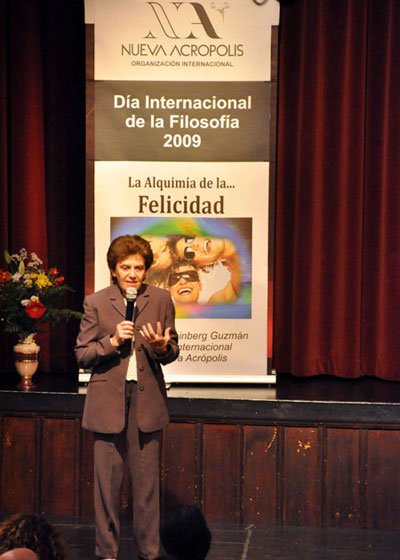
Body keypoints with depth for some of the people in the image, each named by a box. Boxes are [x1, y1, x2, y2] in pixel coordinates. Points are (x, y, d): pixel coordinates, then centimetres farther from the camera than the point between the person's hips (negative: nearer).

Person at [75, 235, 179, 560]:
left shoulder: (161, 299, 3)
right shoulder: (96, 303, 0)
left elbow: (172, 352, 8)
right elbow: (82, 355, 0)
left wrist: (162, 346, -15)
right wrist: (113, 341, -15)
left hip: (148, 400, 1)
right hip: (108, 402, -1)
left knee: (147, 481, 6)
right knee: (108, 481, 6)